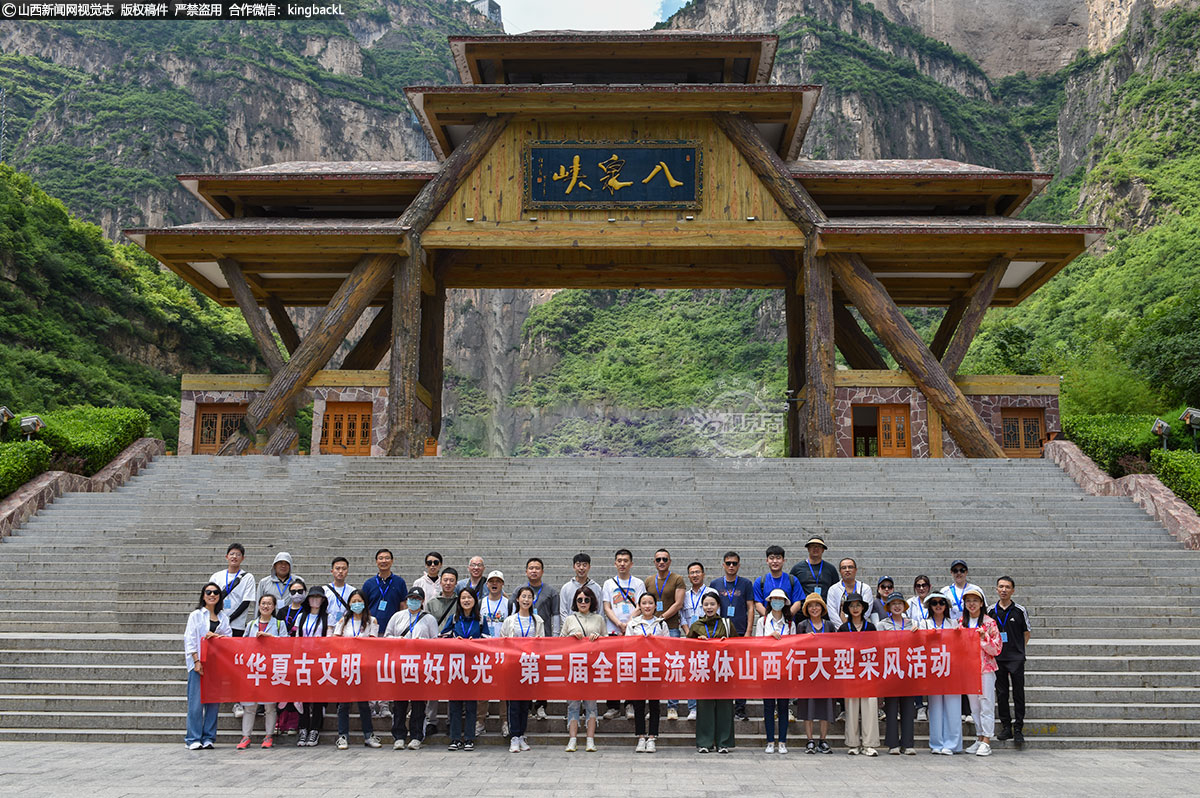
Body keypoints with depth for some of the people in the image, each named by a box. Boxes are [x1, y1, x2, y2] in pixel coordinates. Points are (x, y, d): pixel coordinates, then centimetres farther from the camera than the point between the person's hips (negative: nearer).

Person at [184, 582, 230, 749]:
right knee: (196, 701, -6)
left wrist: (216, 636, -9)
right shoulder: (196, 615, 4)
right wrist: (196, 661, -12)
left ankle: (208, 737, 9)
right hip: (199, 663, -4)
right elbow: (190, 640, -3)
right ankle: (193, 739, -1)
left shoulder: (223, 618, 15)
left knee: (213, 700, 3)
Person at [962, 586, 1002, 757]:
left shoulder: (989, 622, -4)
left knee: (986, 704, -5)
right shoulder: (961, 622, 10)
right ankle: (979, 738, 16)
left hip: (986, 668, -5)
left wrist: (983, 638, -18)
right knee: (974, 705, 9)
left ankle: (986, 742, -4)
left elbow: (997, 649, -5)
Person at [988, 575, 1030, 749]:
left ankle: (1018, 730, 3)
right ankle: (1006, 727, 14)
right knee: (1001, 693, 6)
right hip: (997, 658, 2)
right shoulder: (991, 611, 6)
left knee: (1018, 694, -2)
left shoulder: (1020, 610, 0)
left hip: (1016, 658, -2)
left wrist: (1018, 649, 2)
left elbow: (1026, 634, 8)